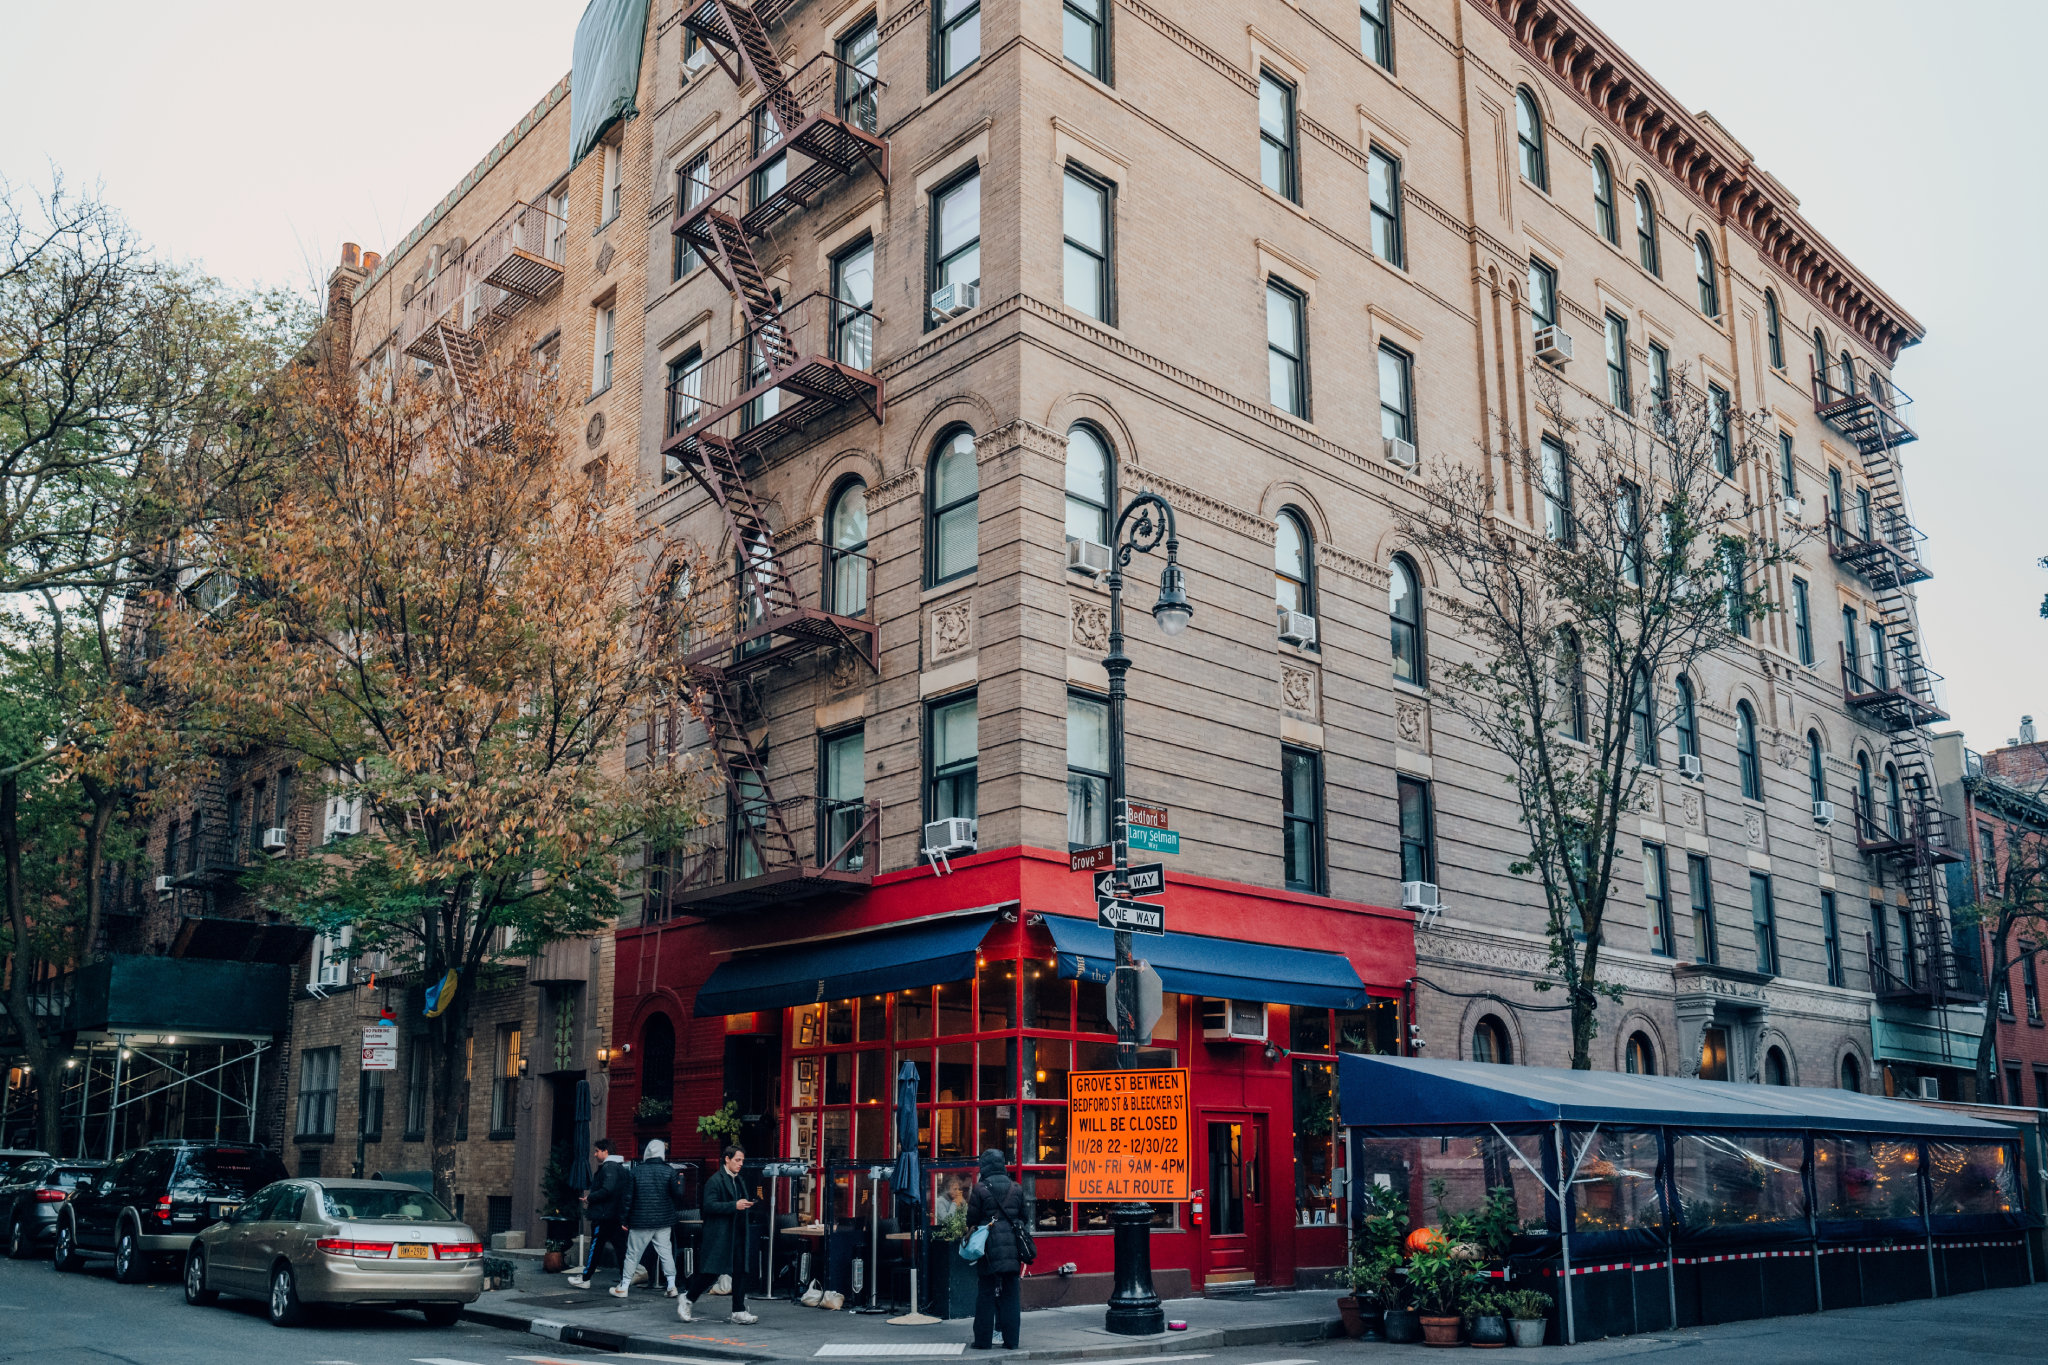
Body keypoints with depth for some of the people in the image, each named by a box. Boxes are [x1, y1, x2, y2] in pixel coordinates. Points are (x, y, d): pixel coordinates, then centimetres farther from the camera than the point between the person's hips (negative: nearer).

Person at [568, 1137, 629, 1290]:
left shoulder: (608, 1167, -14)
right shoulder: (620, 1167, 15)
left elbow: (607, 1190, -26)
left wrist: (589, 1198, -12)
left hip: (603, 1216, -9)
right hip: (617, 1216, 9)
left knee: (595, 1248, 2)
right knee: (620, 1248, 5)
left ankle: (585, 1279, 12)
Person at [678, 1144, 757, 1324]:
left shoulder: (738, 1181, 17)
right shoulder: (715, 1181, -9)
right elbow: (709, 1206, -19)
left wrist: (746, 1205, 7)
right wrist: (735, 1206, -24)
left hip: (737, 1234, 8)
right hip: (718, 1235, -8)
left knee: (740, 1273, 5)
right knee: (711, 1273, -5)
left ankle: (738, 1312, 9)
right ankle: (686, 1300, 14)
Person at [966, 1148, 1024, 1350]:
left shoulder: (979, 1189, -6)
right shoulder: (1016, 1188, 7)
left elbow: (972, 1220, -3)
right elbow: (1023, 1217, 13)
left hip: (989, 1248, -3)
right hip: (1012, 1246, 3)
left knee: (986, 1293, 5)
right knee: (1010, 1294, 8)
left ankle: (984, 1339, 6)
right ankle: (1010, 1339, 7)